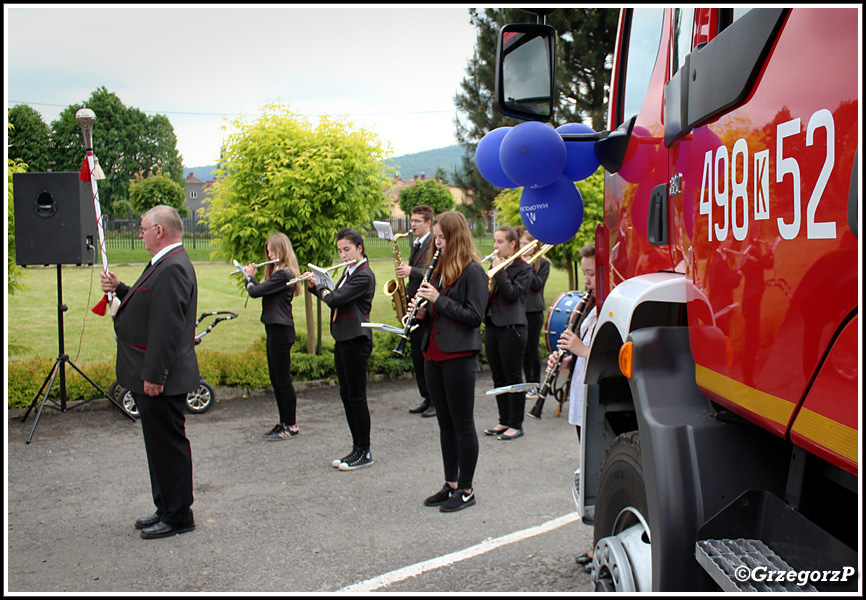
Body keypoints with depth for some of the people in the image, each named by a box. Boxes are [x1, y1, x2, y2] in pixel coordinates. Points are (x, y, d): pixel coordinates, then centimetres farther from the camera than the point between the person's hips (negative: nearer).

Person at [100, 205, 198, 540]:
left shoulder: (173, 268, -20)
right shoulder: (164, 264, 15)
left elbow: (168, 326, -25)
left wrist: (154, 375, -24)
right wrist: (120, 289, 8)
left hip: (162, 378, -11)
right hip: (153, 375, 11)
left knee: (168, 445, -1)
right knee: (160, 445, 18)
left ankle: (178, 517, 10)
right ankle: (166, 509, 29)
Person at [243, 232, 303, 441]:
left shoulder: (283, 274, -17)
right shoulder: (279, 272, 15)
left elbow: (255, 291, -18)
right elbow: (261, 291, 17)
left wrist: (249, 276, 0)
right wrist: (251, 277, 9)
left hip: (281, 330, -10)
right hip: (274, 330, 10)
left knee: (283, 379, -3)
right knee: (275, 379, 14)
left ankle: (291, 426, 5)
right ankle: (284, 423, 22)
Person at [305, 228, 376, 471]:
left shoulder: (364, 275, -15)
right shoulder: (348, 272, 15)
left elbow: (335, 299, -22)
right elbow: (331, 297, 20)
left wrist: (321, 289, -4)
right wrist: (315, 286, 7)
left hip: (356, 341, -10)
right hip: (343, 339, 10)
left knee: (356, 397, -3)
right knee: (346, 395, 13)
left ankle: (364, 452, 6)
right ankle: (357, 448, 22)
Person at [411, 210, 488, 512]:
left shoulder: (473, 270, -10)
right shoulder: (440, 268, 15)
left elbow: (474, 315, -16)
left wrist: (439, 300, -17)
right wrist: (423, 311, 0)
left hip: (459, 356, -8)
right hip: (434, 354, 8)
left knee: (463, 424, 1)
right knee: (445, 422, 14)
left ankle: (466, 490, 12)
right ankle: (451, 484, 25)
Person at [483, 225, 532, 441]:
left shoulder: (523, 268, -5)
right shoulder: (496, 265, 16)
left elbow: (512, 293, -16)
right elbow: (488, 291, 15)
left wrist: (499, 271, -16)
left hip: (511, 328, -7)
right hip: (492, 326, 7)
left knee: (513, 378, -1)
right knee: (498, 377, 12)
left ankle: (516, 425, 7)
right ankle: (504, 421, 22)